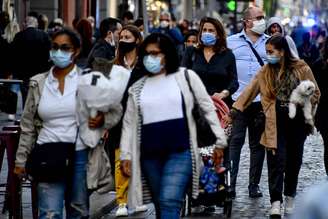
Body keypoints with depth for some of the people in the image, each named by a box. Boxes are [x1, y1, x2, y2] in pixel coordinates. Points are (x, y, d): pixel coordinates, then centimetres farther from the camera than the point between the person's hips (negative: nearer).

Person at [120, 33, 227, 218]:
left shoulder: (186, 76, 2)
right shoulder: (137, 88, 11)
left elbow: (208, 107, 4)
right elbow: (129, 123, 11)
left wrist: (220, 140, 0)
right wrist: (126, 155, 4)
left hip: (180, 151, -4)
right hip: (150, 155, 4)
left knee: (170, 203, -17)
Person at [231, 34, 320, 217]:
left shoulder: (301, 69, -2)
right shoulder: (266, 71, 5)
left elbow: (315, 93, 6)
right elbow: (250, 91, 4)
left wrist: (303, 104, -8)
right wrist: (235, 109, -3)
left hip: (297, 122, 0)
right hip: (277, 123, 0)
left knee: (294, 160, 10)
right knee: (277, 161, -10)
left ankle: (290, 198, 28)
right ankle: (276, 203, -13)